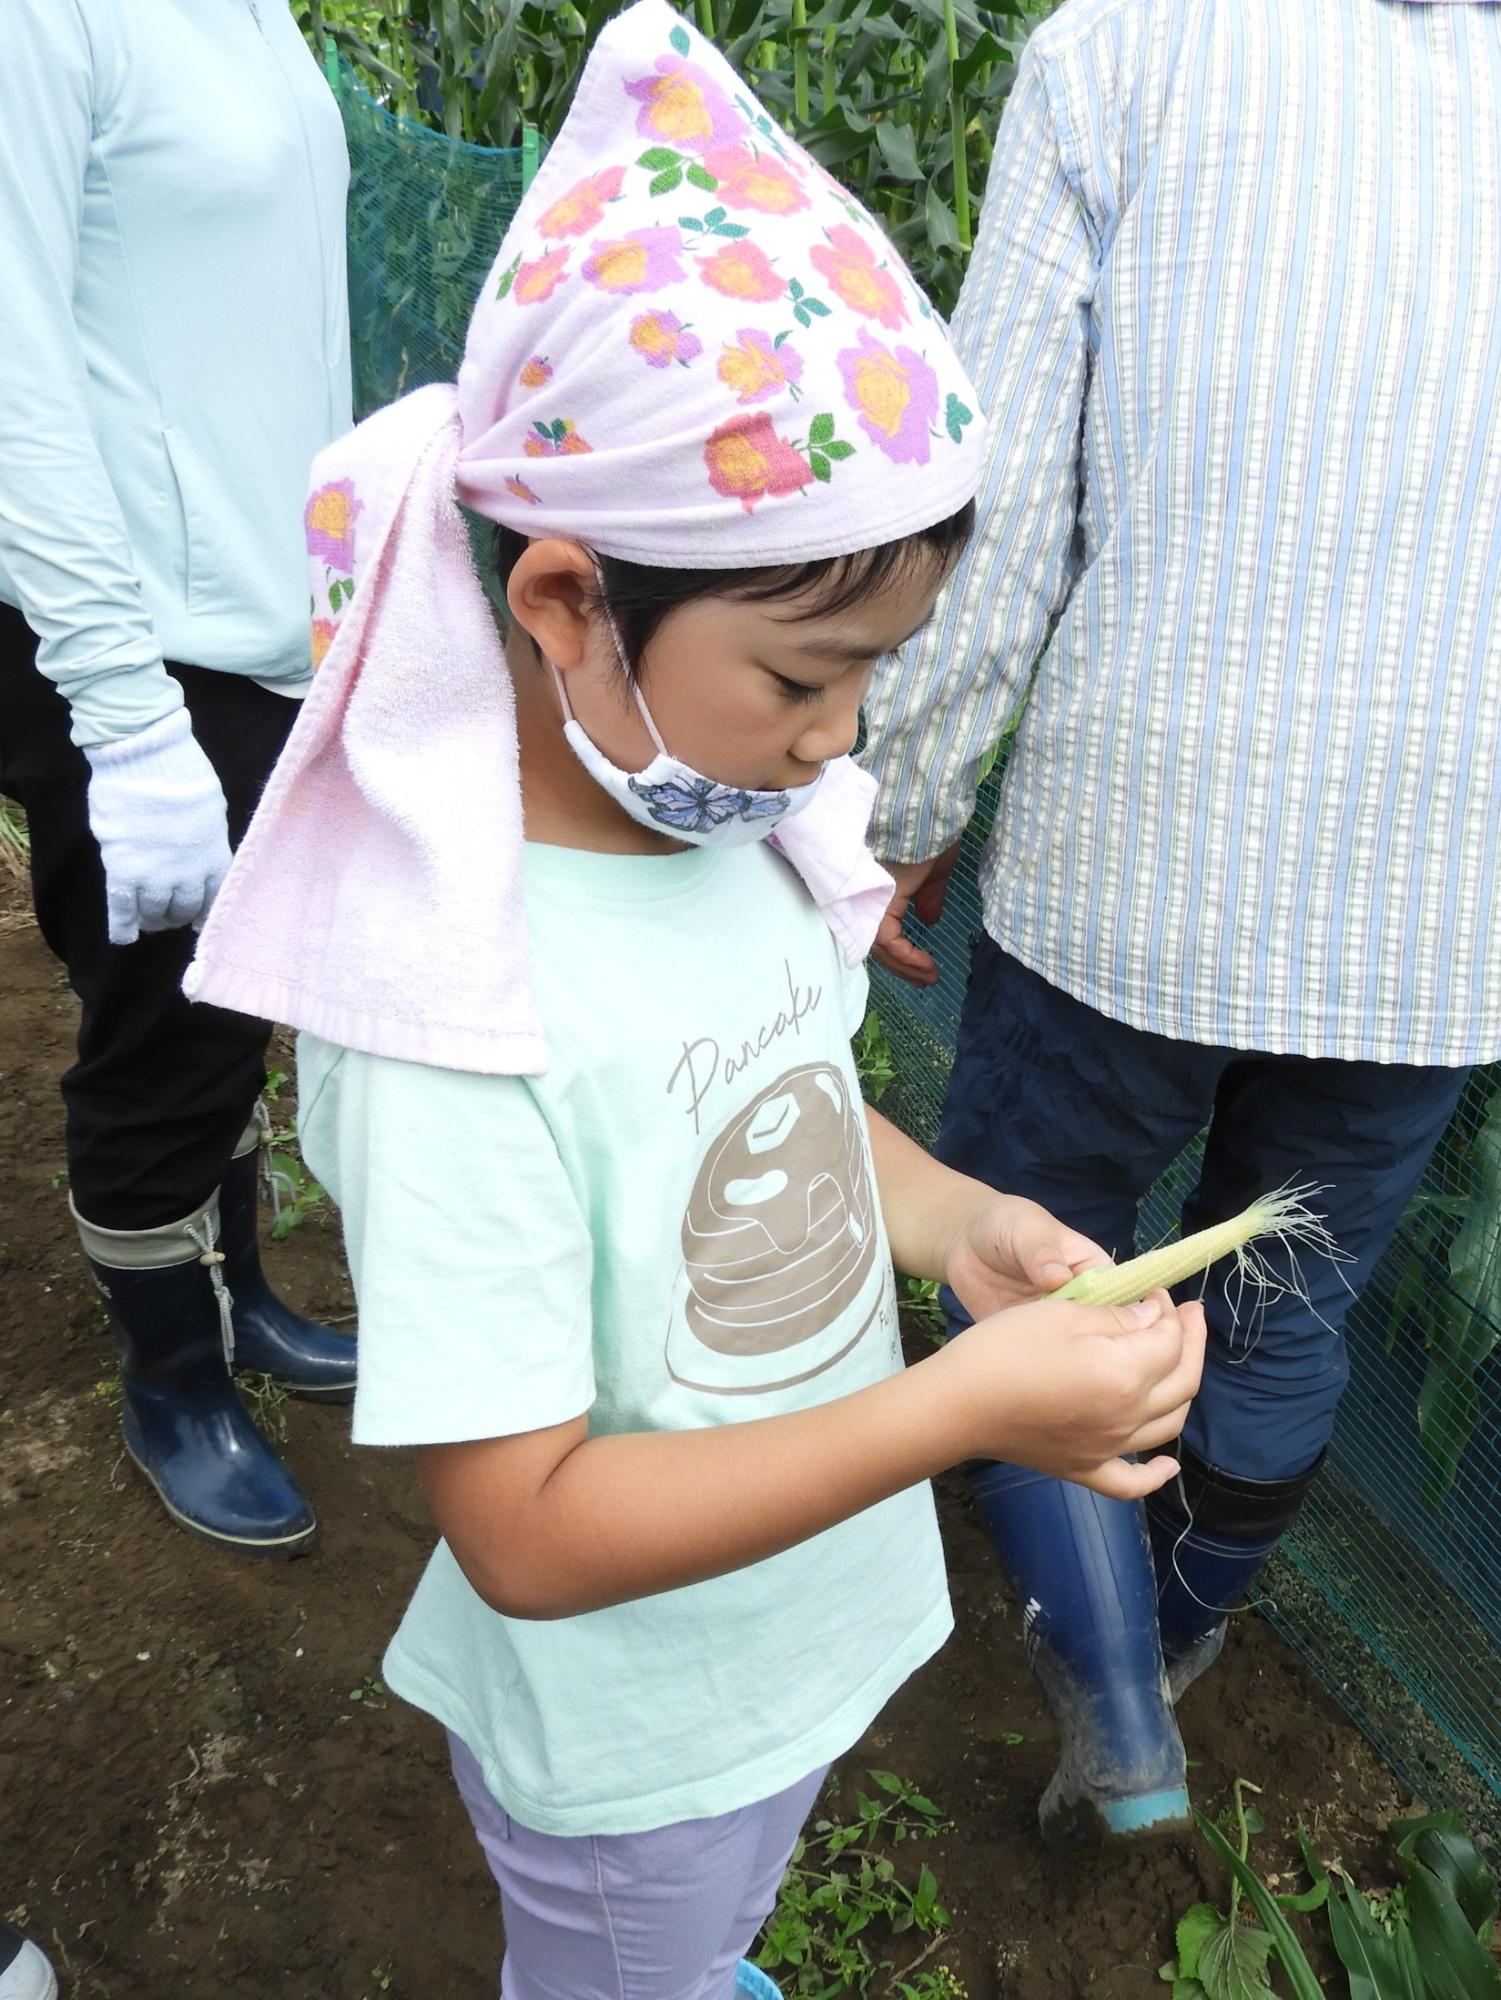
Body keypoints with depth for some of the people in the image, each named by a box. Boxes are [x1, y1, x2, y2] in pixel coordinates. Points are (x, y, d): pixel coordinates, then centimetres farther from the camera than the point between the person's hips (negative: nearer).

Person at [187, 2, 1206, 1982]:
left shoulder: (744, 824, -13)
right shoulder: (458, 1013, -35)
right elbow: (529, 1534, -30)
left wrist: (958, 1222, -13)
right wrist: (965, 1409, -33)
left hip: (811, 1624, 7)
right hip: (628, 1732, -6)